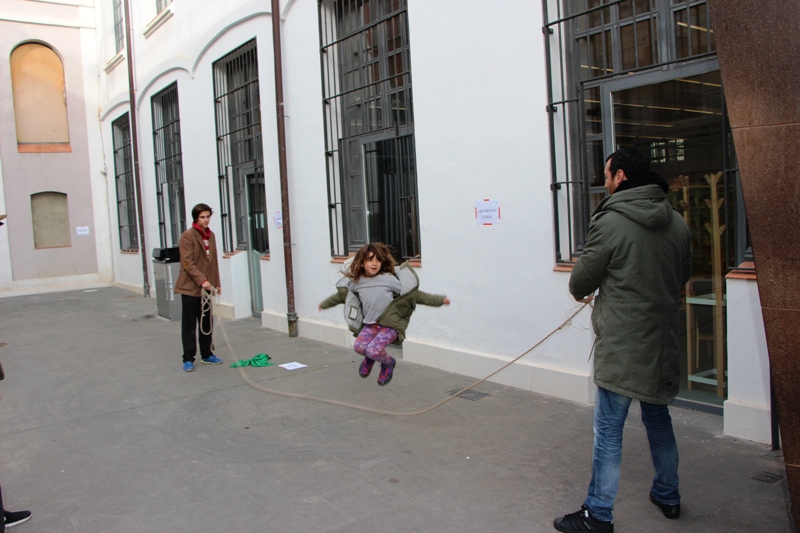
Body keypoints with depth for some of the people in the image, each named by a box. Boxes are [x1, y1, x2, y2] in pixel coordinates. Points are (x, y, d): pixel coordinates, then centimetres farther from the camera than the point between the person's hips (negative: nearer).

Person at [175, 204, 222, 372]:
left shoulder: (211, 235, 11)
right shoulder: (187, 236, -10)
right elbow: (188, 263, -16)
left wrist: (216, 283, 13)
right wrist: (202, 280, -24)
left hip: (207, 286, 6)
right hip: (190, 287, -6)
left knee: (207, 323, 13)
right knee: (189, 324, 1)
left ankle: (206, 354, 24)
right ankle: (188, 359, 8)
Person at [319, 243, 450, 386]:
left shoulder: (389, 279, -10)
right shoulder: (356, 282, 3)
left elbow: (414, 294, -6)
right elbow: (341, 295, 24)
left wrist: (439, 300, -10)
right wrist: (325, 304, 38)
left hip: (390, 324, -4)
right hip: (370, 324, 4)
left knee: (373, 350, -24)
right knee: (359, 347, -22)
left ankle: (388, 363, 13)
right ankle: (370, 358, 18)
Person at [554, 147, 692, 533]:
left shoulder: (610, 222, -16)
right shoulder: (676, 223, 4)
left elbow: (582, 279, -7)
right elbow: (683, 275, 17)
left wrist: (580, 292, 16)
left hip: (622, 344, -7)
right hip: (663, 339, 7)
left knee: (608, 430, 0)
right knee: (658, 418, 23)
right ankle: (668, 495, 38)